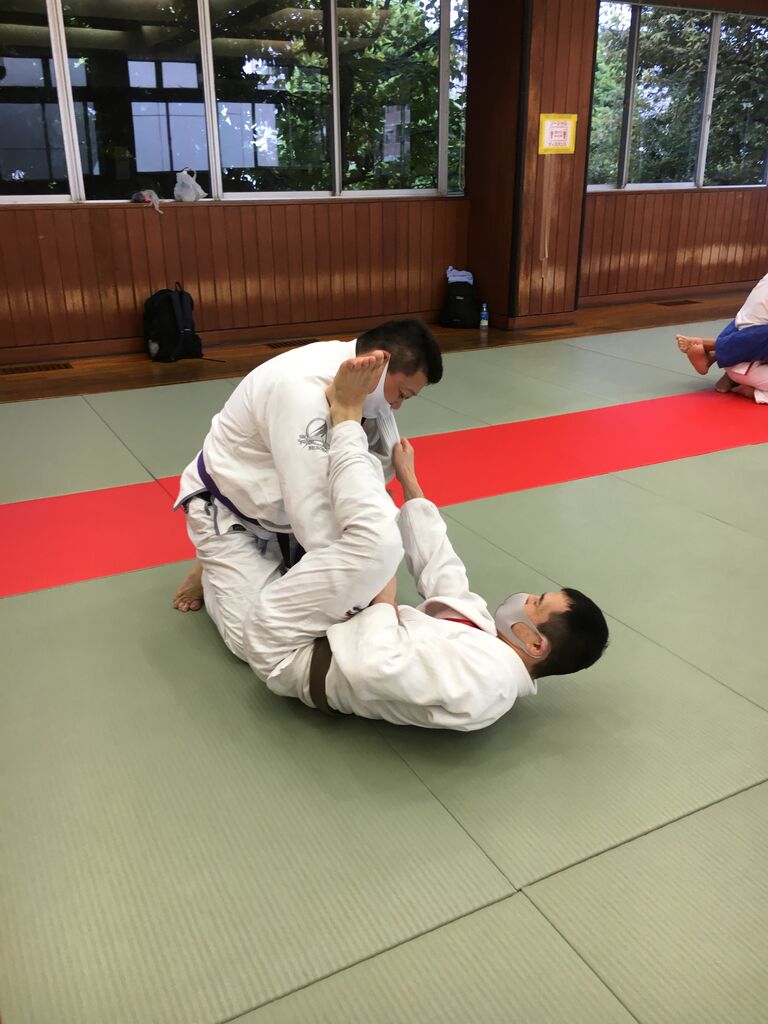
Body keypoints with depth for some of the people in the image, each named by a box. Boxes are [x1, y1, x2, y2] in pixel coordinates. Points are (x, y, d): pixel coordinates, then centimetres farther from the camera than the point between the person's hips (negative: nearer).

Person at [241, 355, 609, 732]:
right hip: (334, 627, 8)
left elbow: (374, 667, -36)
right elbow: (440, 567, 7)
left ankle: (344, 417, -8)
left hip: (284, 647, -8)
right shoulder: (486, 631, 0)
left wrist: (384, 600, -18)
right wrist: (408, 479, 10)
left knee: (378, 539, -28)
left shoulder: (481, 679, -27)